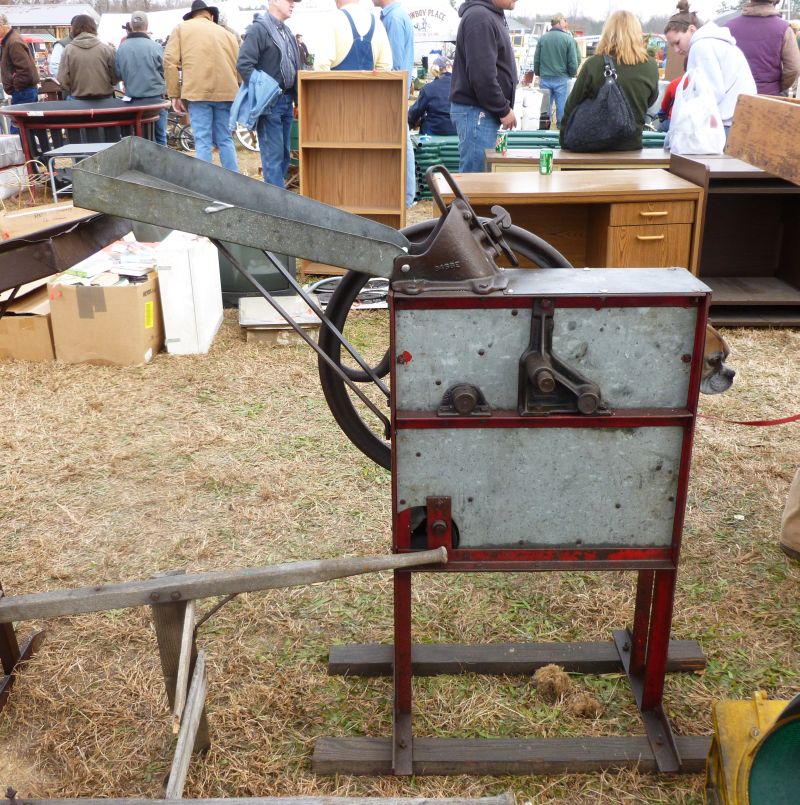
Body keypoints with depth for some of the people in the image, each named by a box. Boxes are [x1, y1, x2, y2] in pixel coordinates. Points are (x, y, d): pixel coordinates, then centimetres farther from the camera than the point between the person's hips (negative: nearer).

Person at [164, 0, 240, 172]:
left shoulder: (182, 28, 13)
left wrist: (174, 94, 4)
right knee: (225, 140, 10)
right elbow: (239, 66, 15)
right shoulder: (227, 33, 20)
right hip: (226, 92, 3)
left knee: (203, 141, -1)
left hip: (197, 91, -3)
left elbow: (170, 61, 2)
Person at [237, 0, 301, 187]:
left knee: (284, 153, 11)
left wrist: (297, 100, 18)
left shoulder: (287, 33, 18)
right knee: (273, 155, -8)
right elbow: (244, 65, -16)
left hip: (286, 101, 9)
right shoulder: (258, 29, -8)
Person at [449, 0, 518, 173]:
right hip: (475, 111, -10)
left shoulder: (493, 16, 16)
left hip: (485, 112, 10)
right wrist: (504, 110, -14)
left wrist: (503, 108, 16)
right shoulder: (480, 18, -16)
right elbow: (482, 75, -22)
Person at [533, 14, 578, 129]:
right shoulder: (569, 39, -7)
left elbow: (536, 59, 5)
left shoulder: (543, 38, 0)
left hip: (545, 79, 3)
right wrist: (572, 75, 9)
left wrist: (538, 74, 18)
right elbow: (573, 62, -7)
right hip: (562, 79, -3)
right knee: (562, 106, 5)